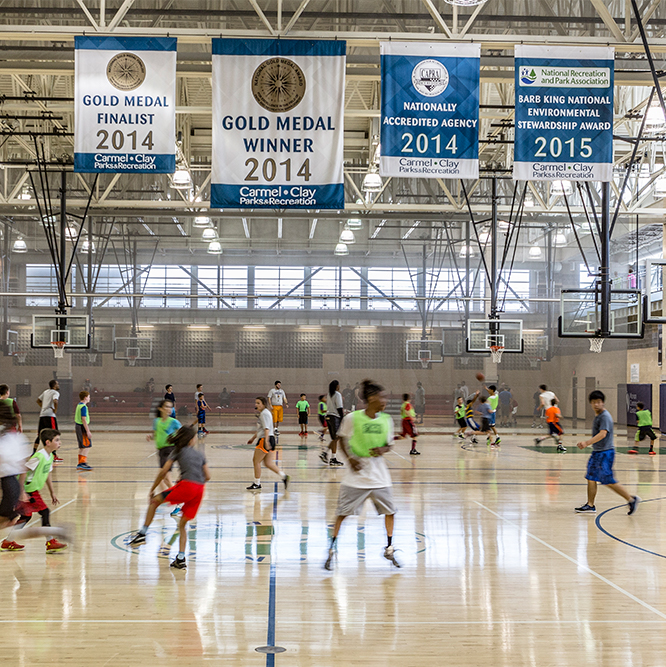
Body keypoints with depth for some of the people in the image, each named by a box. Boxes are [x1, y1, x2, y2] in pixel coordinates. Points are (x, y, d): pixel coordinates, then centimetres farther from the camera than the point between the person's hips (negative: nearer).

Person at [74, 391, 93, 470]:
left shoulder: (79, 405, 14)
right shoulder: (83, 407, -16)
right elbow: (83, 419, -22)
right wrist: (88, 431, -22)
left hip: (77, 426, 10)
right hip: (82, 427, -10)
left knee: (82, 447, 13)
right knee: (86, 446, -8)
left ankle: (80, 464, 17)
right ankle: (82, 463, -11)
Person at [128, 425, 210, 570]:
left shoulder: (178, 451, 13)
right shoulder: (200, 454, 23)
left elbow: (163, 472, 6)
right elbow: (207, 476, 17)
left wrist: (152, 490, 14)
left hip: (186, 485, -4)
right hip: (200, 489, 4)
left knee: (155, 501, 16)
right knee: (182, 524, 16)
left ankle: (142, 534, 8)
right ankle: (181, 559, 7)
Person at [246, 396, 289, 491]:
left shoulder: (264, 413, -11)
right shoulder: (263, 413, 20)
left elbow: (266, 428, -22)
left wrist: (266, 441, -31)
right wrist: (253, 438, 34)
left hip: (265, 440, -10)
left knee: (256, 461, -1)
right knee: (268, 463, 8)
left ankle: (257, 484, 6)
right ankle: (284, 476, -1)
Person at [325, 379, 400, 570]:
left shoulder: (386, 420, -2)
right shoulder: (352, 418, -12)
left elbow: (389, 444, 9)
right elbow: (342, 439, 2)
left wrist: (383, 449, -13)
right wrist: (350, 457, -10)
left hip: (379, 474, 3)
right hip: (357, 473, -3)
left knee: (389, 511, 6)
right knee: (342, 512, -1)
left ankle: (389, 549, 24)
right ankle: (332, 549, 13)